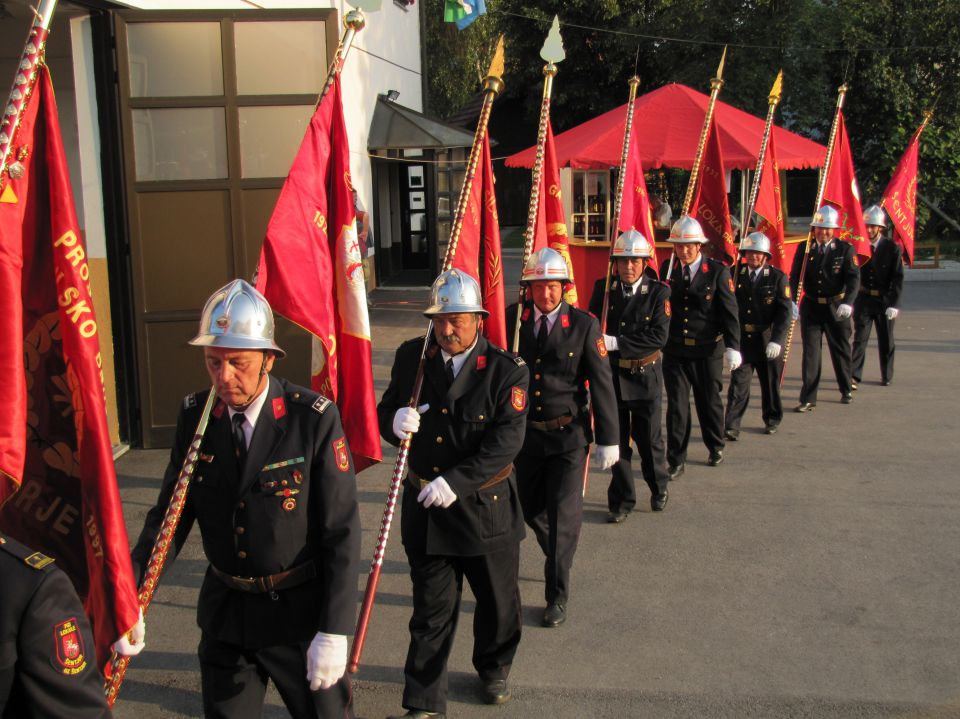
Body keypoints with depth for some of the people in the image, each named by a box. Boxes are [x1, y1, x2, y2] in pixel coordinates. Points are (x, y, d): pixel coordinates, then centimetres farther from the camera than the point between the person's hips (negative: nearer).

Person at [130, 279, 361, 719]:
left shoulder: (314, 419, -19)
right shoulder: (194, 416, -6)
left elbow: (342, 530, -16)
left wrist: (335, 631, -19)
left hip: (300, 611, -4)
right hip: (224, 612, 4)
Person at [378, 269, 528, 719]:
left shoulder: (507, 369, -12)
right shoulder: (411, 357, -1)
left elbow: (507, 440, -19)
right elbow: (386, 412, 6)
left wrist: (457, 481, -28)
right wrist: (395, 421, -19)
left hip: (486, 507, -1)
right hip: (425, 507, 1)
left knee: (498, 602, 18)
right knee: (431, 611, 8)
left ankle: (493, 671, 46)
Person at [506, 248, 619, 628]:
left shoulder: (584, 325, -10)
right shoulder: (512, 319, -4)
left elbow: (601, 383, -7)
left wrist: (608, 439, -8)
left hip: (568, 435, -3)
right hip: (525, 432, 3)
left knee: (563, 513, -4)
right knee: (530, 507, 17)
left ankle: (557, 595, 11)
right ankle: (558, 557, 48)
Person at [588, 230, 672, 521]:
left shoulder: (659, 292, -8)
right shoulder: (603, 288, -1)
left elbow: (658, 337, -17)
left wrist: (615, 342, -22)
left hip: (645, 375, -2)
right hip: (612, 374, 2)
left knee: (649, 438, 10)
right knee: (616, 438, 8)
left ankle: (659, 488, 36)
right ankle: (622, 500, 21)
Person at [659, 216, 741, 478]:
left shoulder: (718, 271, -7)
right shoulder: (667, 269, 1)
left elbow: (729, 311, -7)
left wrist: (732, 347, -13)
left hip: (707, 351, -1)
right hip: (674, 350, 1)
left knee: (709, 402, 14)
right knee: (676, 405, 2)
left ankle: (716, 447, 38)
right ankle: (676, 461, 10)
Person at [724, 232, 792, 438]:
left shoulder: (778, 277, -5)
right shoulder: (736, 275, 1)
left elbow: (785, 311, -10)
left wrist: (776, 340, -20)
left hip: (768, 341, 0)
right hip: (741, 339, 1)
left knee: (770, 383, 14)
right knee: (738, 384, -4)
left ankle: (772, 419, 34)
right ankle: (731, 427, -4)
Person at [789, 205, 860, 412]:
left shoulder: (845, 249, -5)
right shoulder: (805, 250, -1)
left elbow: (854, 278, -11)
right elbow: (795, 277, -3)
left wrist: (847, 302, -25)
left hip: (836, 308, 0)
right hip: (811, 308, 0)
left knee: (841, 350, 14)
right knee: (810, 352, -3)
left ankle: (846, 390, 35)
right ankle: (808, 399, 0)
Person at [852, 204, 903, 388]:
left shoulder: (892, 248, -6)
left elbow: (897, 278, -8)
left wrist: (894, 304, -15)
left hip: (885, 301, 0)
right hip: (863, 299, 0)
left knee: (886, 341, 12)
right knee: (860, 338, -7)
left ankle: (886, 376, 27)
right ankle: (853, 376, -10)